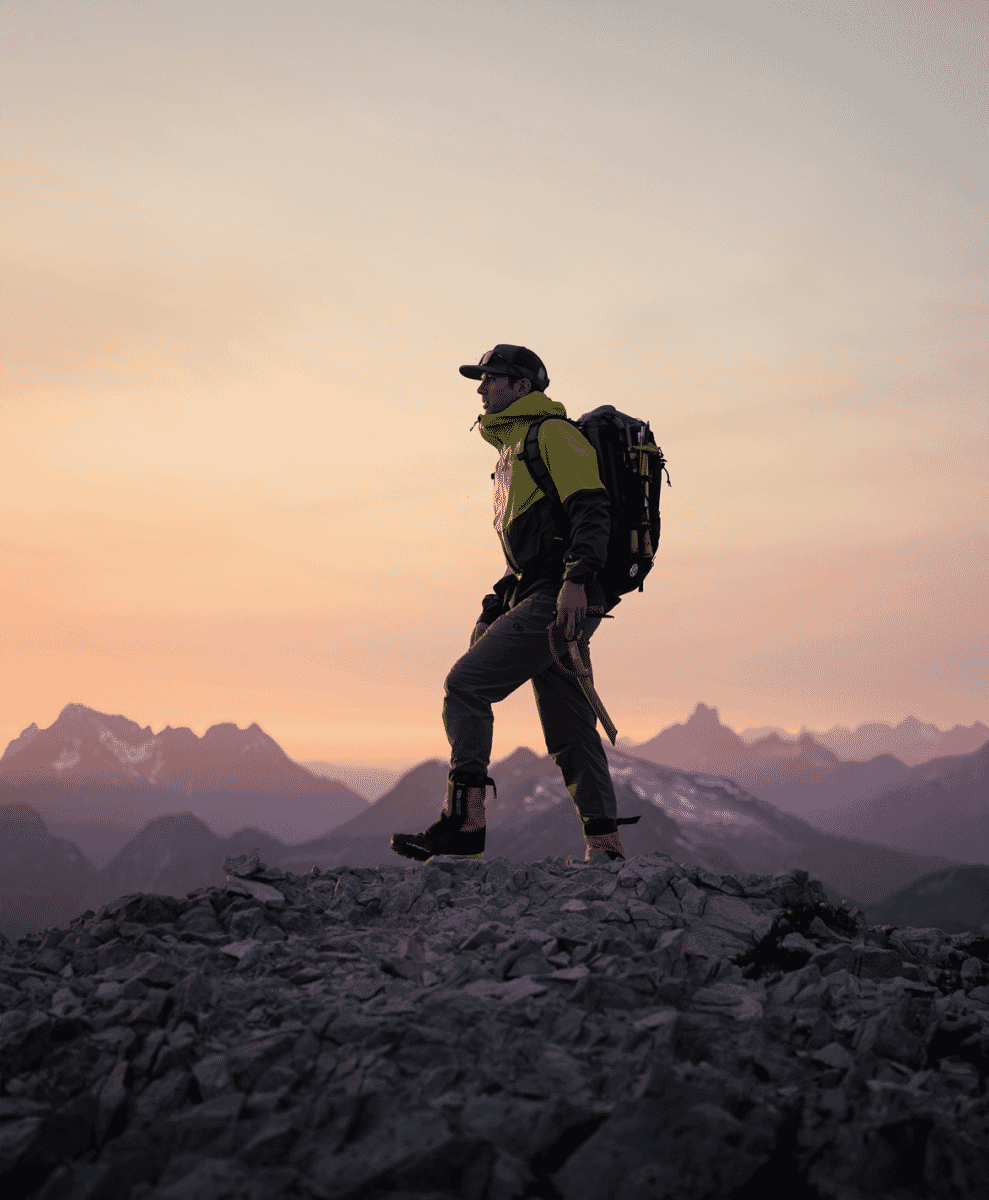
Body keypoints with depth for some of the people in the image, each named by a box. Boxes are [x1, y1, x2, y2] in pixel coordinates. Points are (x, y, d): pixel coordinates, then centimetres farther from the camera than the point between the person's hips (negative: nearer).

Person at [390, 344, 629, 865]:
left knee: (465, 684, -14)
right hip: (544, 599, 10)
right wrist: (501, 600, 23)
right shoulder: (514, 446, 26)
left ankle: (463, 820, -15)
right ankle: (605, 846, 10)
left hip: (562, 598, -10)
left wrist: (576, 580, -28)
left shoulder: (552, 434, -4)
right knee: (569, 729, 8)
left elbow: (591, 509, -17)